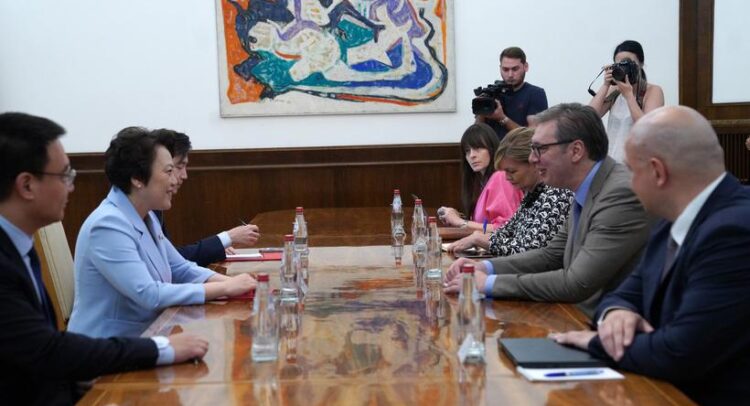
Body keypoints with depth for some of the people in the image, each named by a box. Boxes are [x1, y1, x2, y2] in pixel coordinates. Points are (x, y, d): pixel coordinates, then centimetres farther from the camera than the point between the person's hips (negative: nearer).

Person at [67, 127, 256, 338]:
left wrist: (230, 281, -6)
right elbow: (149, 295, -25)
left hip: (142, 339, 8)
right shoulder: (108, 225, -20)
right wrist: (225, 288, -20)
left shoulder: (147, 217, 7)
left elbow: (182, 269, 13)